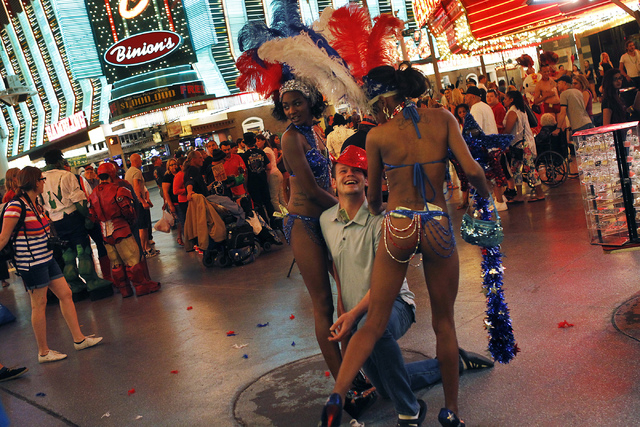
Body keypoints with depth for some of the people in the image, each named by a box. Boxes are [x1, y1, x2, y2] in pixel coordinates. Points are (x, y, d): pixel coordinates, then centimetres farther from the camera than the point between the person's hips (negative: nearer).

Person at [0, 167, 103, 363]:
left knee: (65, 294, 10)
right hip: (31, 263, -9)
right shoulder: (16, 206, -16)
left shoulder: (36, 205, 12)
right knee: (39, 304, 0)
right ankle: (43, 352, 13)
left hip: (46, 259, 9)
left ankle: (79, 339, 19)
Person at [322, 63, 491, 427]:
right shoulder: (442, 119, 1)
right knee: (444, 322, 16)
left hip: (398, 226, 0)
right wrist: (487, 195, 13)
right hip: (439, 226, 1)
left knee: (374, 324, 8)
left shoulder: (378, 135, 0)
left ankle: (337, 395, -7)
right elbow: (472, 170, -8)